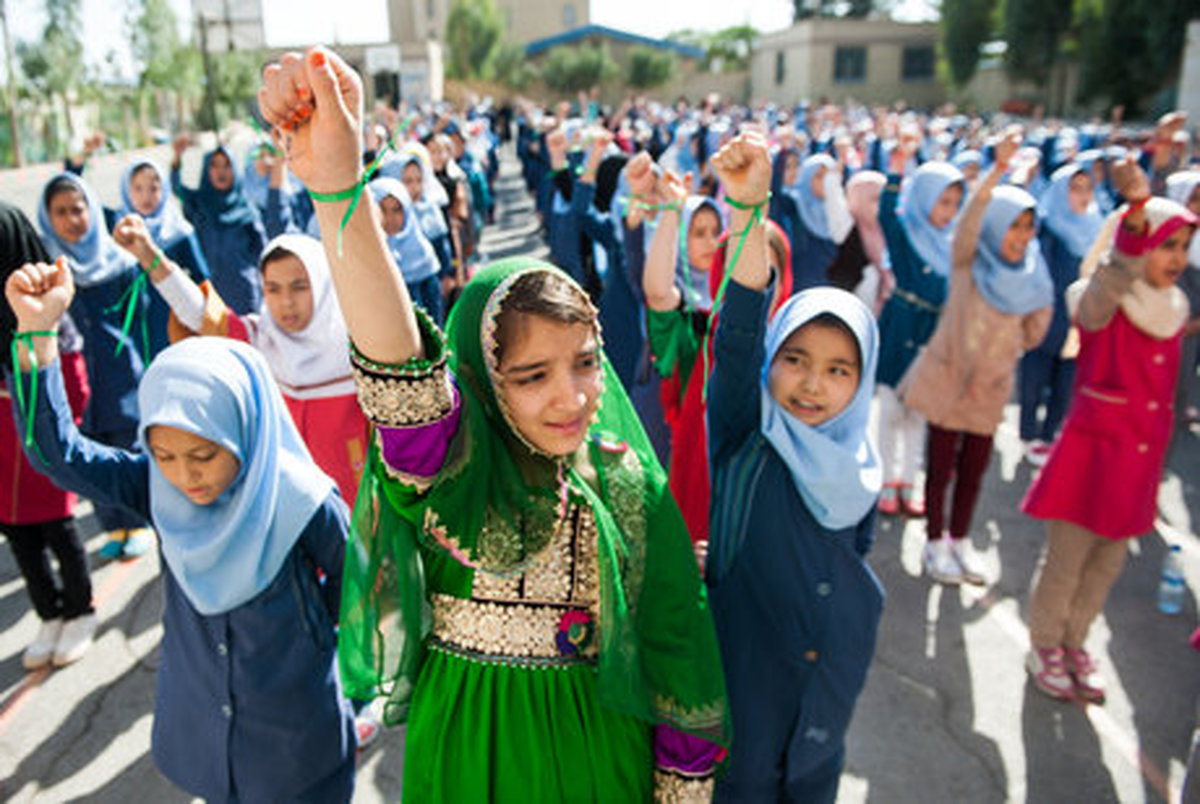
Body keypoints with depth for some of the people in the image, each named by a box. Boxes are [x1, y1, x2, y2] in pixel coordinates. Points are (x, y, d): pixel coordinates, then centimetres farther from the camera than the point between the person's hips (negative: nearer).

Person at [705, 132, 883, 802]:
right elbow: (740, 333, -32)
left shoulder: (860, 466, -4)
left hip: (832, 675, 4)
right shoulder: (745, 439, -16)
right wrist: (746, 210, -43)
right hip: (741, 669, -3)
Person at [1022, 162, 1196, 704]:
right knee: (1065, 562, 7)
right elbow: (1117, 273, -39)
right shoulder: (1099, 301, -14)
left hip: (1141, 457, 6)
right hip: (1092, 449, -6)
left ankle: (1074, 644, 38)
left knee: (1107, 565, 18)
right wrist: (1137, 211, -57)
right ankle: (1044, 646, 29)